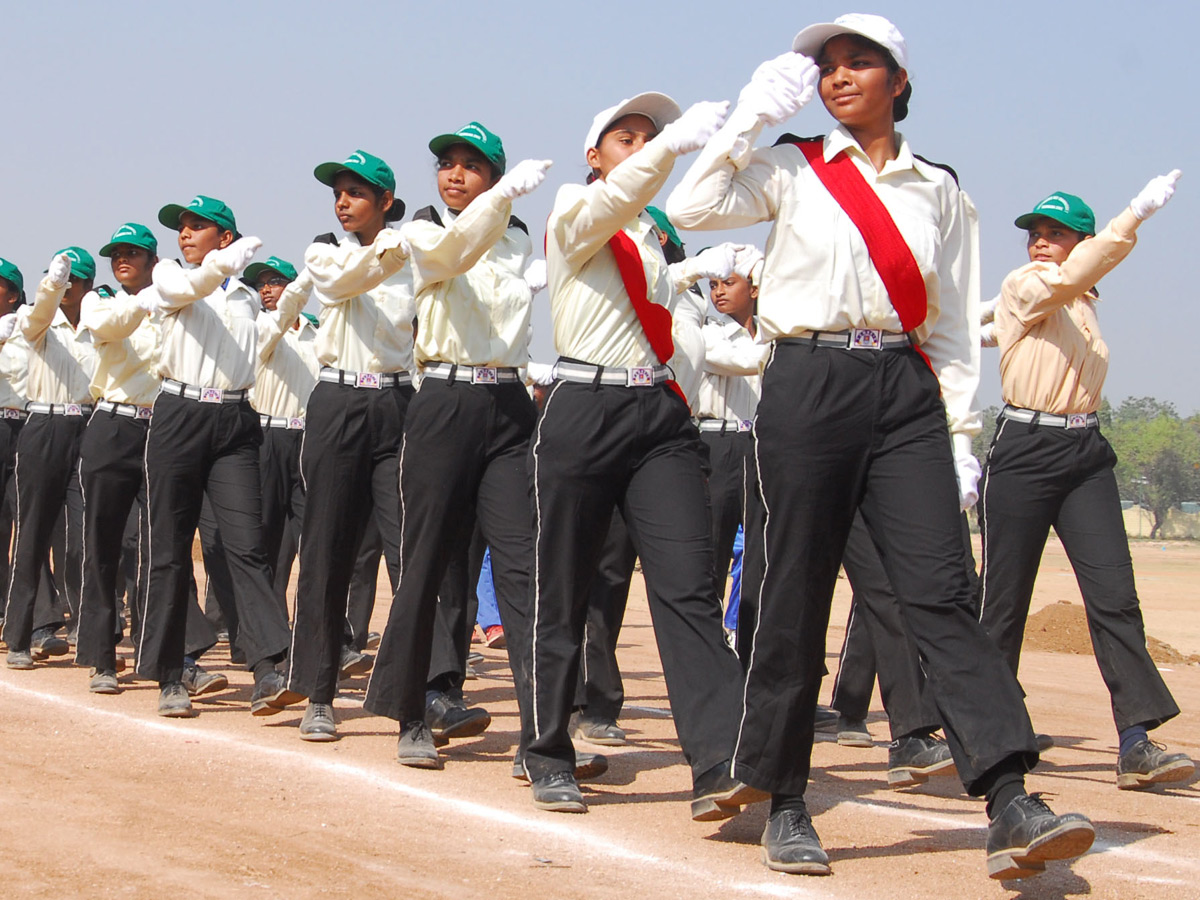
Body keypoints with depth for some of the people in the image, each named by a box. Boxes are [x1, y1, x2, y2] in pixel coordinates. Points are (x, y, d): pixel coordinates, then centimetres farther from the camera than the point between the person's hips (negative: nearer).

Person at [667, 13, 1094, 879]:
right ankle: (785, 805, 11)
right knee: (797, 597, 0)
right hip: (810, 386, -1)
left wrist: (962, 433, 7)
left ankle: (1012, 807, -19)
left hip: (905, 389, 1)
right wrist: (751, 115, -3)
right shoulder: (792, 169, 10)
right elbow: (691, 207, -6)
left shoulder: (940, 190, 15)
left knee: (941, 591, -11)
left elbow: (954, 327, 14)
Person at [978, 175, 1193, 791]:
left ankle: (1136, 742, -15)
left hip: (1086, 455, 5)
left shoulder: (1084, 303, 18)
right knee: (1003, 601, 0)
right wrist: (1136, 214, -31)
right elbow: (1065, 278, -24)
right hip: (1024, 451, -5)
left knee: (1114, 593, -8)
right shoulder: (1022, 286, -3)